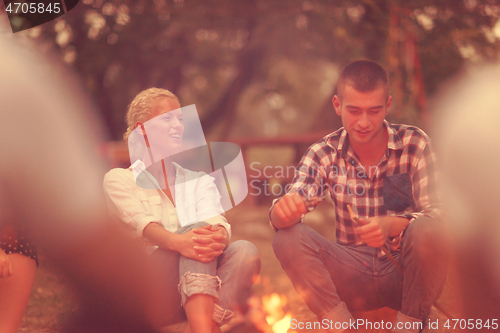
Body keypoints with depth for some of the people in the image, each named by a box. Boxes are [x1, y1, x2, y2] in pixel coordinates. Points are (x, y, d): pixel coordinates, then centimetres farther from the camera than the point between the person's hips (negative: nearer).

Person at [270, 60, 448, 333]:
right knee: (288, 239, -22)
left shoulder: (414, 144, -7)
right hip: (353, 276, 1)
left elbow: (436, 213, -14)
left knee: (429, 232, -33)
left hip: (405, 269, -1)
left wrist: (392, 225, -36)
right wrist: (284, 209, -39)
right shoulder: (324, 154, -2)